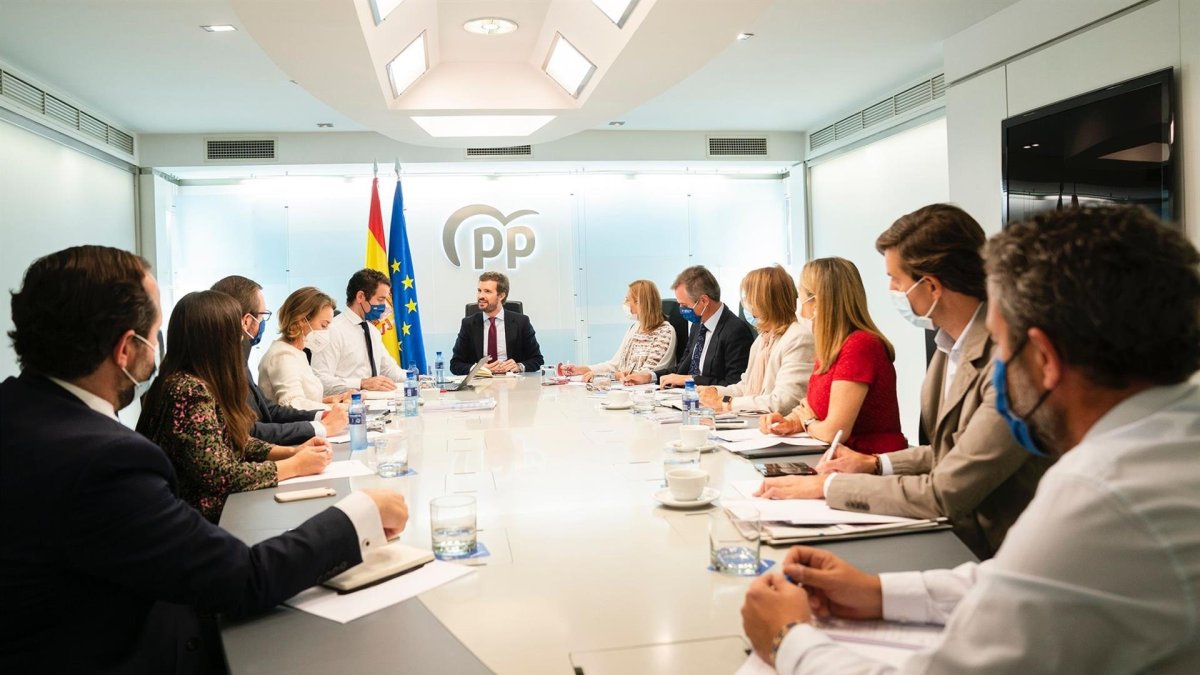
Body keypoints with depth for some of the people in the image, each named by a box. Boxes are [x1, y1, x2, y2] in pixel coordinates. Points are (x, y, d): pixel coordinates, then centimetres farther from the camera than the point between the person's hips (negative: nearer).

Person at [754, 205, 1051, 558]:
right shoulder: (951, 344, 3)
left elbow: (945, 495, -23)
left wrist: (827, 485, -17)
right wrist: (876, 464, 3)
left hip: (991, 556, -7)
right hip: (955, 536, 7)